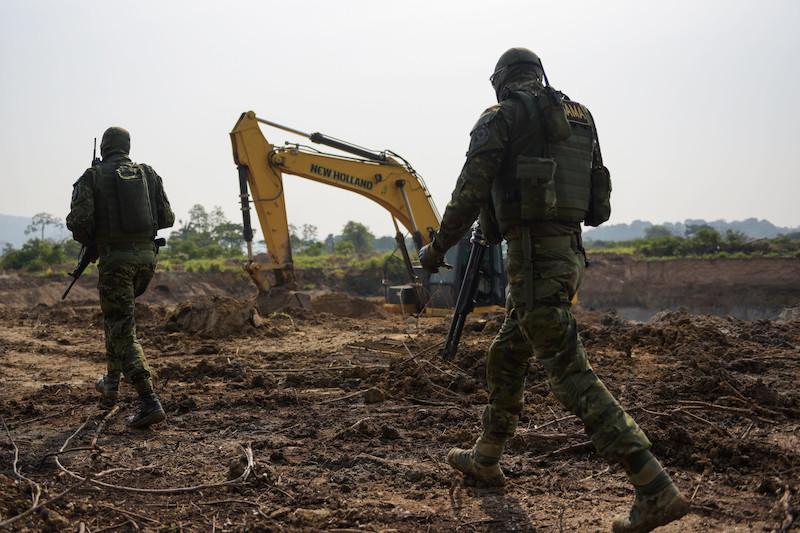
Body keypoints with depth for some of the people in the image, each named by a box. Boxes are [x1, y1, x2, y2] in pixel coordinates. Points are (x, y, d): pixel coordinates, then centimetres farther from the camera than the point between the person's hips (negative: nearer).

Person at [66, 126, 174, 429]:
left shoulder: (92, 177, -2)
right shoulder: (148, 174, 8)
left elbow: (78, 220, -12)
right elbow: (167, 218, 6)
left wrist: (89, 243, 9)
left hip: (114, 258, -5)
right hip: (146, 256, 5)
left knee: (123, 333, -4)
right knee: (117, 314, 28)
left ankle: (149, 403, -16)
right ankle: (111, 382, 35)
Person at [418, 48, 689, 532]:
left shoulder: (502, 117, -4)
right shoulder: (579, 118, 17)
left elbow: (470, 194, -9)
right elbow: (598, 193, 18)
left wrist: (438, 247, 4)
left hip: (534, 257, -8)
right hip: (570, 252, 8)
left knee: (571, 375, -9)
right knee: (506, 357, 22)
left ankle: (657, 490, -12)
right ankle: (486, 460, 35)